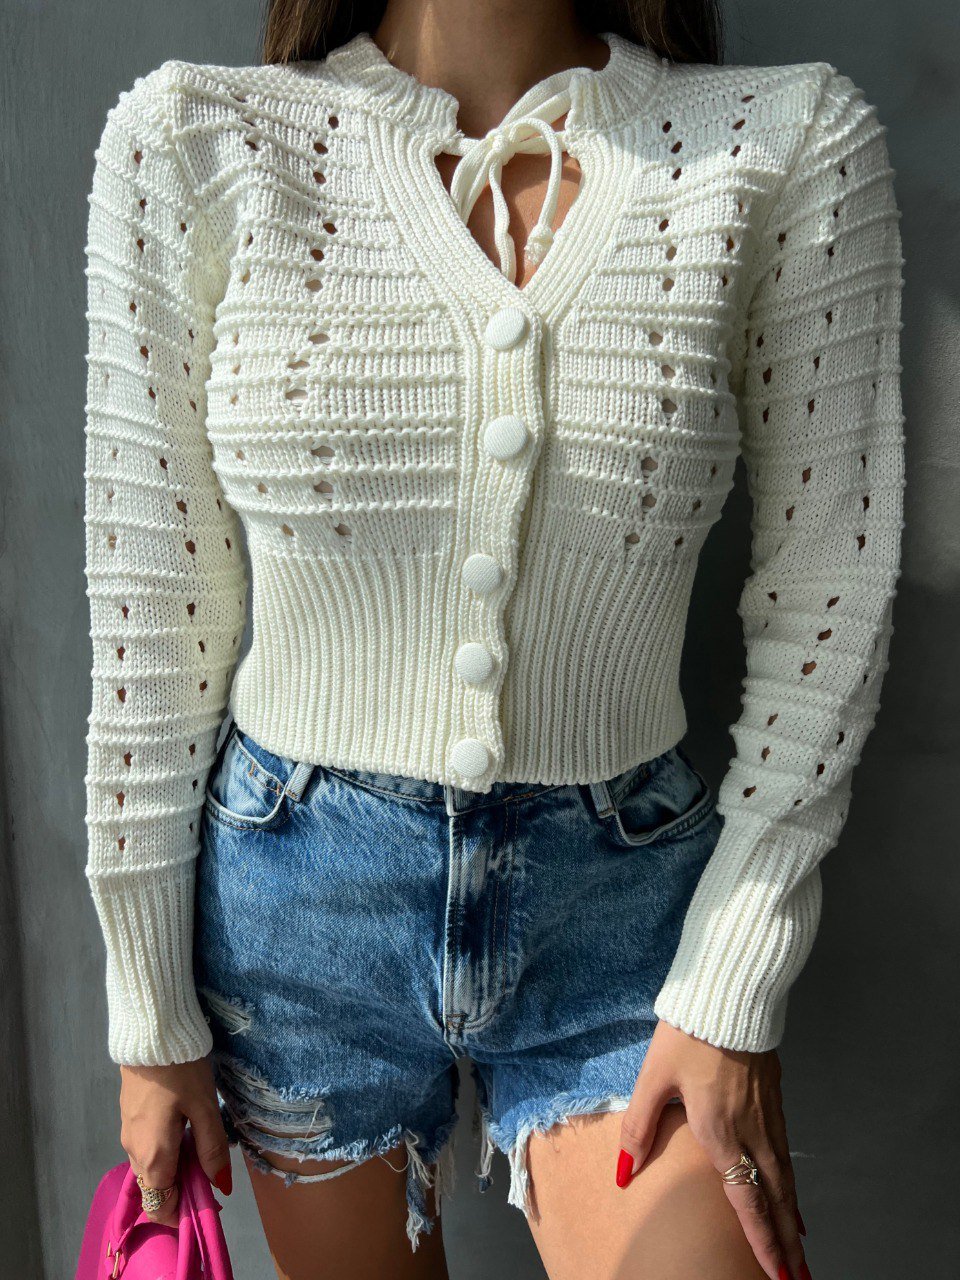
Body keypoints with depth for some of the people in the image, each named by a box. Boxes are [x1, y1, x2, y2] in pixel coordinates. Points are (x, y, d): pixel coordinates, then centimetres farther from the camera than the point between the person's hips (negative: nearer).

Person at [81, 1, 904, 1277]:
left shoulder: (797, 142, -7)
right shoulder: (193, 141, -7)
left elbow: (827, 604, -4)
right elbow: (151, 609, -4)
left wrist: (733, 996, -6)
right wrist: (152, 1011, 1)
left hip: (624, 901, 0)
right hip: (296, 901, 1)